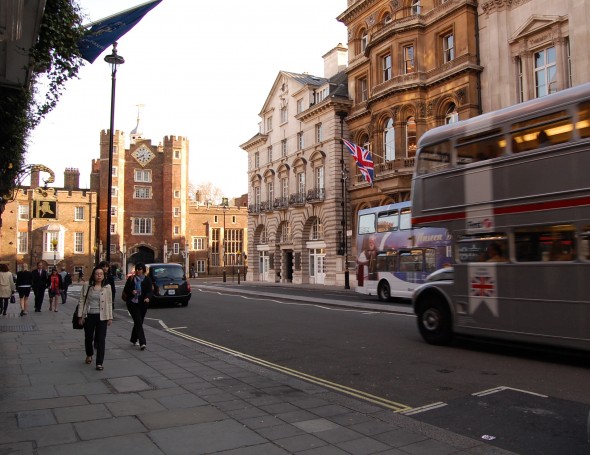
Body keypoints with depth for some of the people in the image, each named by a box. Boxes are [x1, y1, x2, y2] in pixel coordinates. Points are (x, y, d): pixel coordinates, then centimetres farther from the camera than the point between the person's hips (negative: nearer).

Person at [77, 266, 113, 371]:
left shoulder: (107, 287, 0)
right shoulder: (87, 286, -1)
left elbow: (109, 303, 3)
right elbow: (81, 301, 2)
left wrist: (110, 317, 2)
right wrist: (80, 316, -2)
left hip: (102, 316, -1)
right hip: (89, 316, 1)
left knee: (101, 340, -5)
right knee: (88, 338, 17)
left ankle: (99, 363, 1)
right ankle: (89, 355, 44)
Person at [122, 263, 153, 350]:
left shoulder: (147, 279, 2)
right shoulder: (131, 279, 4)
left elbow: (150, 291, -6)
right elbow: (125, 290, 7)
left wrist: (147, 297, -27)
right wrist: (131, 291, -14)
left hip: (142, 304, 2)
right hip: (132, 303, -1)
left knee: (139, 322, 10)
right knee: (138, 321, -13)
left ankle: (133, 339, 32)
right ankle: (142, 342, -18)